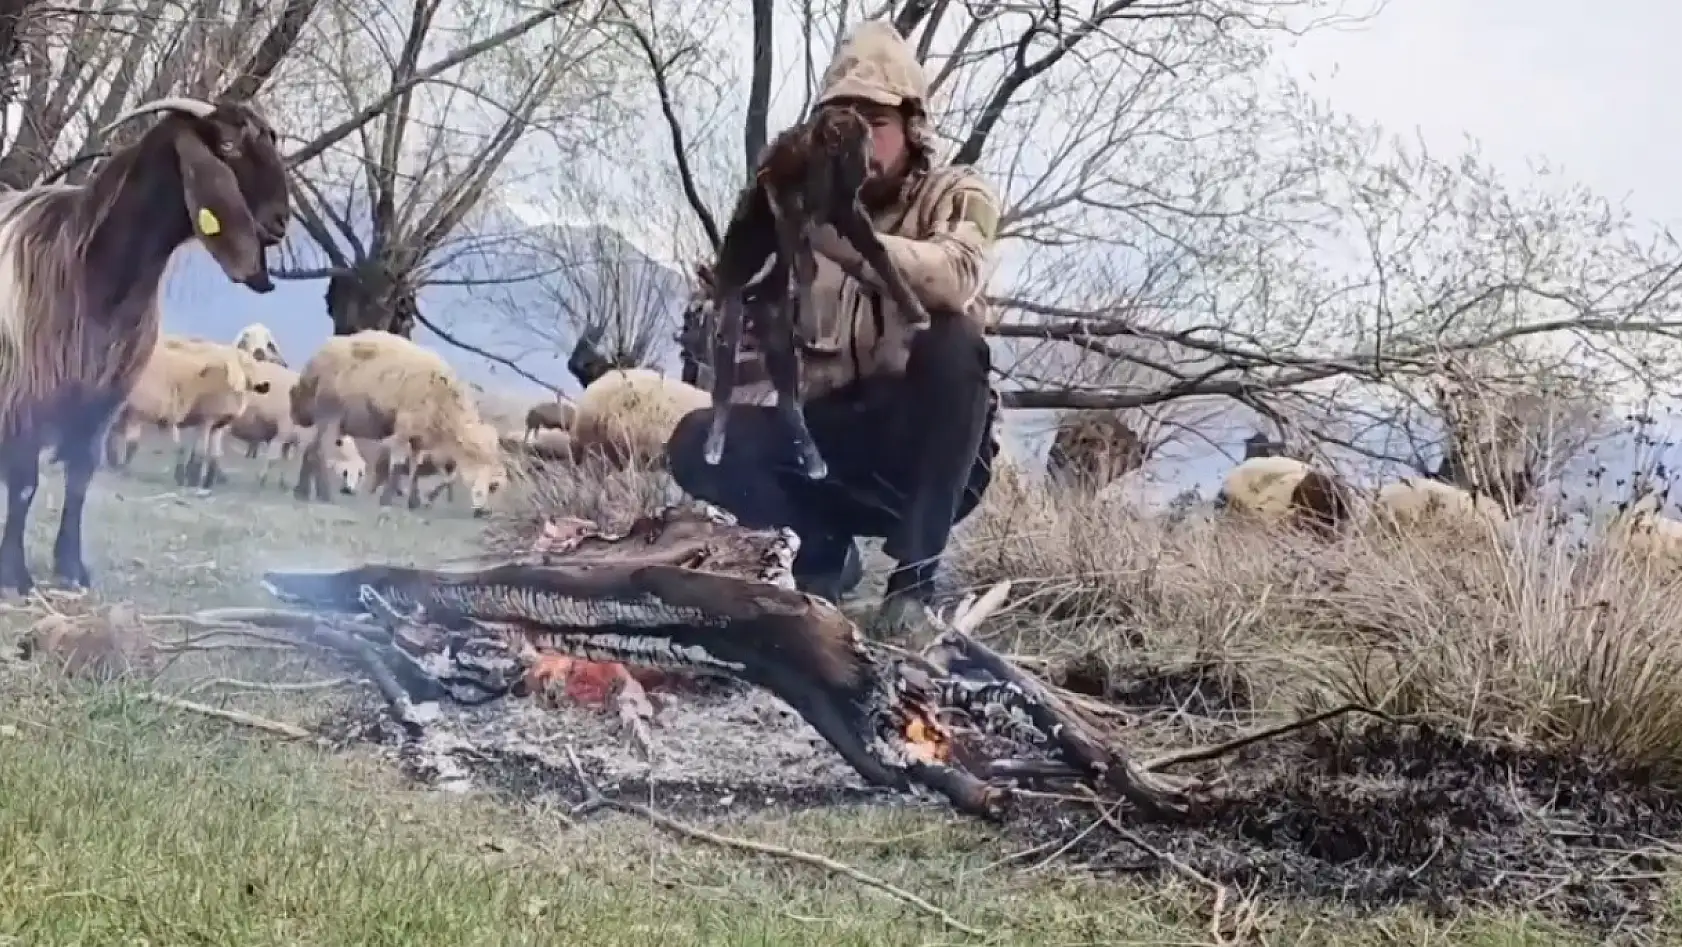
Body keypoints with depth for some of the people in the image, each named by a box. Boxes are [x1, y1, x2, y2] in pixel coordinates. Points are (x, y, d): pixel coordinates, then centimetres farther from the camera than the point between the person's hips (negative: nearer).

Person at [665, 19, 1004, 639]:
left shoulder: (956, 195, -2)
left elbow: (955, 278, -28)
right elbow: (752, 363, 4)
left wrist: (840, 238, -43)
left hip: (930, 452, -3)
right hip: (831, 443, 3)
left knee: (954, 345, -34)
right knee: (697, 447, -21)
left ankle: (914, 578, -23)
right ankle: (825, 546, 4)